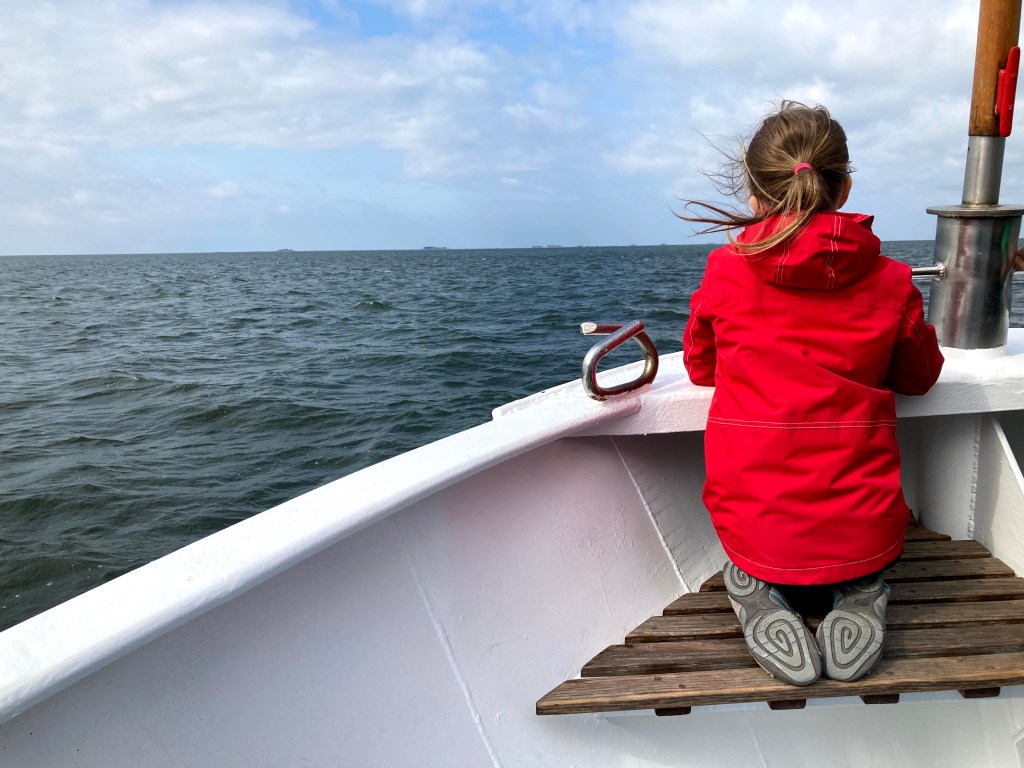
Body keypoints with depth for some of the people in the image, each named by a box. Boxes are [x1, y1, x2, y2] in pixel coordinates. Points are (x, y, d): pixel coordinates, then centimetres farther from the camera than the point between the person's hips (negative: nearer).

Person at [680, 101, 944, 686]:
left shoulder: (724, 271, -7)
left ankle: (758, 589, 1)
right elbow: (920, 377, 13)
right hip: (862, 532, 1)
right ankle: (857, 590, 4)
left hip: (757, 530, 0)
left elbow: (700, 367, 10)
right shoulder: (892, 281, -5)